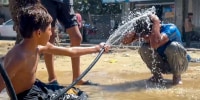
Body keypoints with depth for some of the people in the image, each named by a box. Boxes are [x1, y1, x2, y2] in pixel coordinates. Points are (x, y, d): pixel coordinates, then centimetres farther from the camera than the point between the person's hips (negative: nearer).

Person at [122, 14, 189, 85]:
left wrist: (155, 23, -38)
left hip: (180, 65, -4)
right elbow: (125, 41, -13)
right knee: (144, 48, -18)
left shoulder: (171, 28, -28)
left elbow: (155, 44, -48)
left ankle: (177, 76, -9)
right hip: (164, 66, 4)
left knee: (173, 46, -35)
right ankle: (157, 77, -1)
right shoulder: (148, 31, -12)